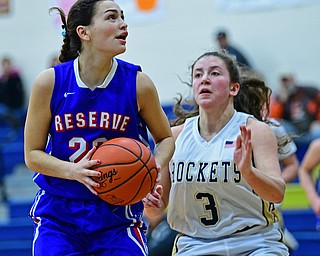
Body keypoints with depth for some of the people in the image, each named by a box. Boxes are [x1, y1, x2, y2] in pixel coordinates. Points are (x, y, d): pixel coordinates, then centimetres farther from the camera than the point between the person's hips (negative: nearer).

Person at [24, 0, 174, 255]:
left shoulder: (137, 83, -6)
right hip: (59, 215, 0)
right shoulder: (50, 82, -7)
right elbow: (32, 154, 0)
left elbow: (165, 138, 11)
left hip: (117, 218, 0)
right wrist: (74, 171, -19)